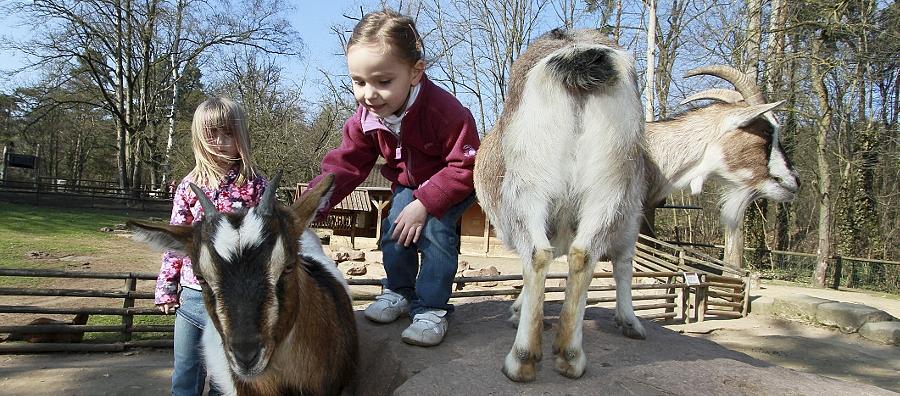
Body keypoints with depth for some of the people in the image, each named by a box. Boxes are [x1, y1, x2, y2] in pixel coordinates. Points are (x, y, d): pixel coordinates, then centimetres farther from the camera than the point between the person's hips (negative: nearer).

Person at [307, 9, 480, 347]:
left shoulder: (445, 111, -37)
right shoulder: (365, 119, -19)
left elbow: (466, 166, -31)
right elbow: (343, 166, -18)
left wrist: (423, 205, -36)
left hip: (454, 184, -5)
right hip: (408, 183, 5)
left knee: (435, 229, -25)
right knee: (395, 229, -10)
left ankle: (431, 309, -9)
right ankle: (398, 291, 18)